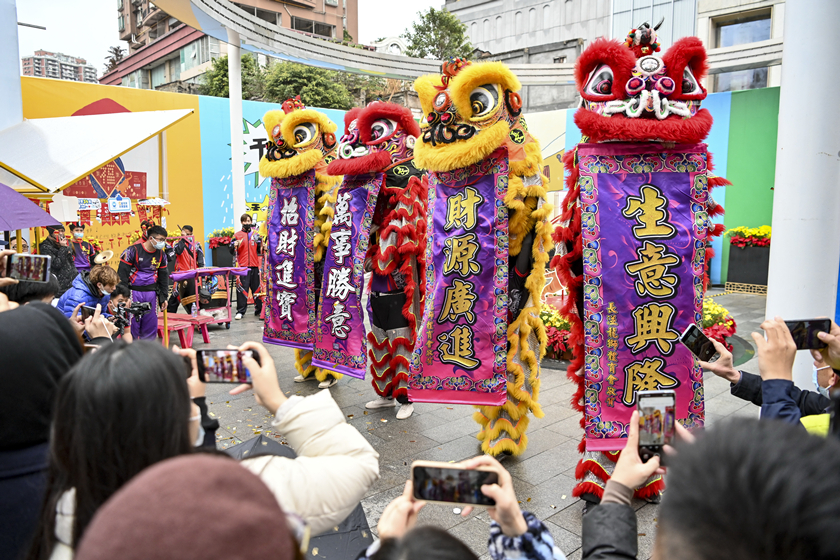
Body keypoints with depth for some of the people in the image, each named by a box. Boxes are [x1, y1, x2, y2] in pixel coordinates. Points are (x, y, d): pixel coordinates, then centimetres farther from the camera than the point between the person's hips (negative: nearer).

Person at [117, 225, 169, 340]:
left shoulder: (161, 254, 7)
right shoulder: (133, 251, -9)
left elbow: (163, 276, 16)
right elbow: (122, 274, -8)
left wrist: (164, 297, 14)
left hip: (151, 293, 5)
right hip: (134, 292, -5)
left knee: (151, 325, 7)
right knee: (133, 324, -3)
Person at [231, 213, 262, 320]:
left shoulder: (255, 234, 14)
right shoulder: (237, 235, 7)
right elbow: (231, 251, 4)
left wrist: (261, 247, -5)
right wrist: (235, 246, -16)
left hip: (254, 266, 3)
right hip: (242, 266, -2)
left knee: (257, 288, 7)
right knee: (242, 289, -5)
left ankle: (259, 310, 15)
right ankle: (240, 311, -1)